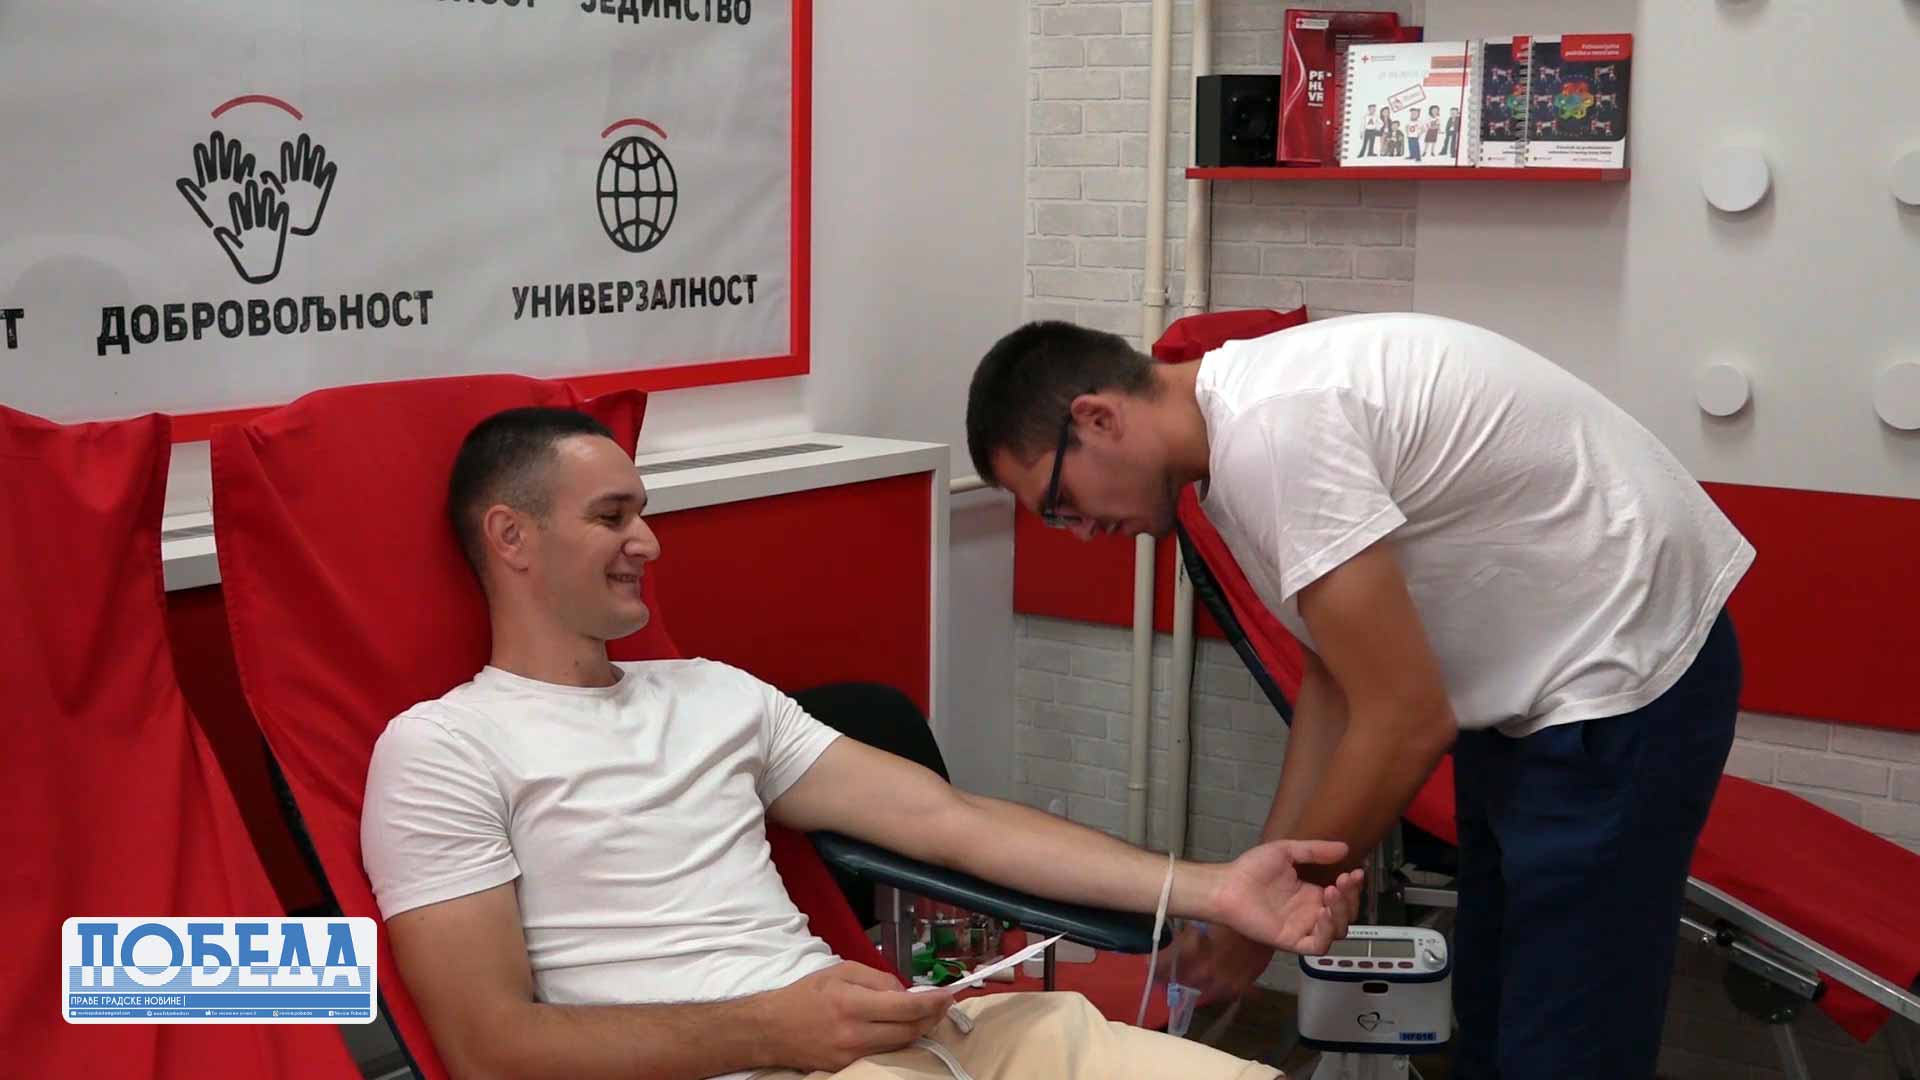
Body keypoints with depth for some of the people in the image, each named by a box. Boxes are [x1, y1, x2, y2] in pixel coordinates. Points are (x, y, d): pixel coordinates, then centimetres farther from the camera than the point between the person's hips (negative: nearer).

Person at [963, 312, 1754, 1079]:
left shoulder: (1271, 433, -27)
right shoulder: (1250, 408, 3)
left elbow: (1406, 727, -26)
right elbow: (1336, 675, 11)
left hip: (1623, 679, -10)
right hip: (1524, 679, 10)